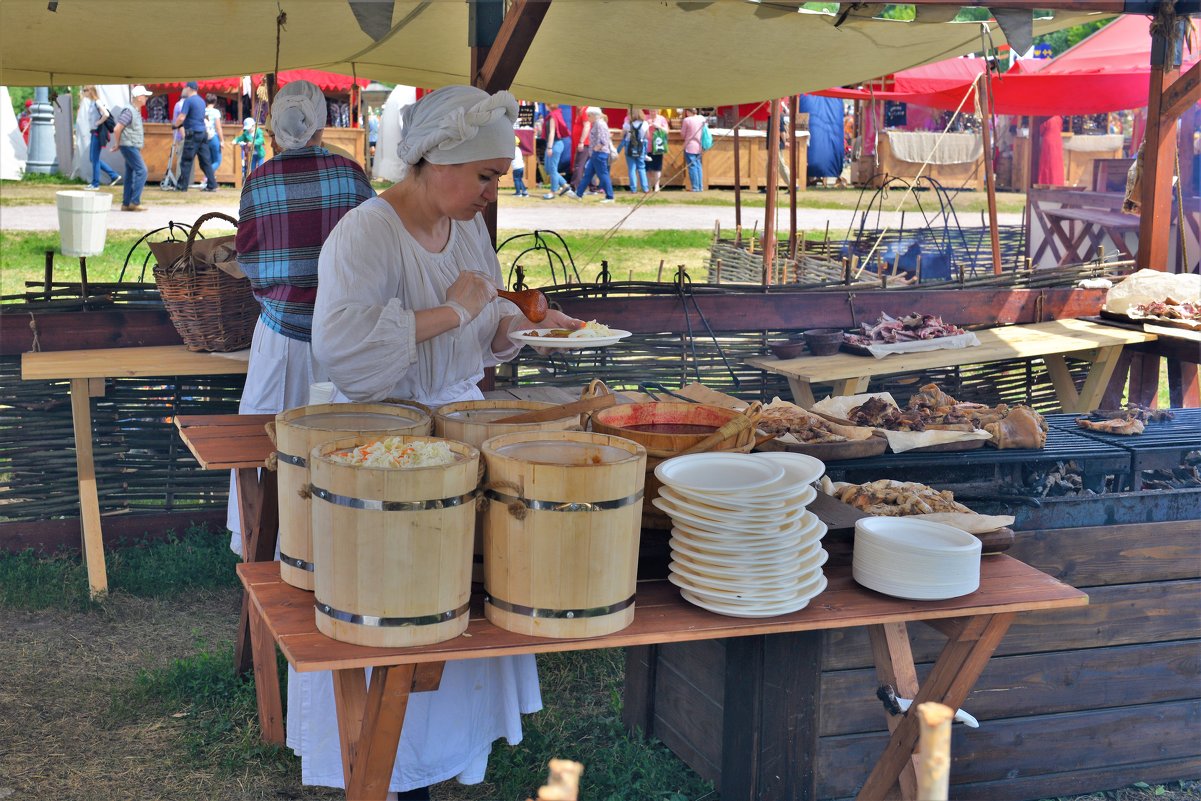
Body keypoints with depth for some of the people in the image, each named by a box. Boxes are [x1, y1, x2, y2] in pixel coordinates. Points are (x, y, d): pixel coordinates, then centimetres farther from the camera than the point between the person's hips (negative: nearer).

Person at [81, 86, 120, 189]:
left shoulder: (97, 103, -14)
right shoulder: (92, 103, 13)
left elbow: (106, 115, -27)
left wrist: (98, 123, -16)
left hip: (98, 133, -10)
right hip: (94, 133, 10)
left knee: (95, 159, -4)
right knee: (93, 158, 13)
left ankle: (95, 184, 4)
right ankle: (114, 175, 16)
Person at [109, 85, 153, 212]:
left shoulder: (136, 111, 14)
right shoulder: (129, 111, -16)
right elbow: (117, 129, -19)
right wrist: (117, 144, -7)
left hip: (133, 147, 10)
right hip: (129, 146, -10)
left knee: (130, 174, 10)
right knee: (141, 171, -12)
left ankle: (126, 204, 13)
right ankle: (135, 202, -11)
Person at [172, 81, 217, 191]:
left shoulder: (188, 101, -9)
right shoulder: (201, 100, 16)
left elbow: (181, 118, -16)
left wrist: (175, 125, 3)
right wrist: (181, 124, 25)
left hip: (193, 134, -7)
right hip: (203, 133, 7)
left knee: (186, 161, -1)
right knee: (206, 161, 6)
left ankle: (182, 186, 1)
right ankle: (212, 185, 3)